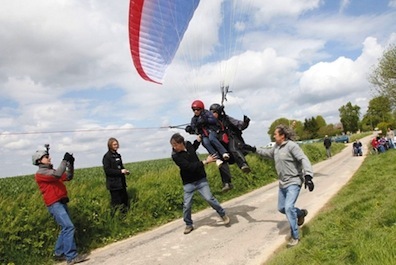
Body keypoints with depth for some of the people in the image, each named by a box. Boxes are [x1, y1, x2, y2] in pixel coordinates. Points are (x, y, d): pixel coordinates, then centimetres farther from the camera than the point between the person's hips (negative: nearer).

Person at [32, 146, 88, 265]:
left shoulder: (51, 171, 18)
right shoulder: (40, 173, -9)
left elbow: (68, 177, 15)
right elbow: (58, 174, -26)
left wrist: (71, 164, 2)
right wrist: (65, 160, -19)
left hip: (61, 203, 9)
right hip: (55, 204, -9)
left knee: (65, 228, 14)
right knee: (69, 227, -16)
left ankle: (58, 254, 24)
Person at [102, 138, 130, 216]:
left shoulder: (118, 155, 12)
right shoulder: (107, 156, -11)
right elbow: (107, 170, -17)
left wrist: (125, 171, 1)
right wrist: (120, 171, -20)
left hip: (121, 182, 7)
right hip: (114, 184, -7)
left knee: (125, 199, 10)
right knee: (116, 202, -3)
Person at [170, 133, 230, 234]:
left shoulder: (188, 144, -2)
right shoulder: (175, 156, -17)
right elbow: (189, 166, -26)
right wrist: (205, 161, -26)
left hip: (200, 179, 2)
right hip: (188, 183, -2)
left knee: (209, 198, -8)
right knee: (186, 205, 0)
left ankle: (223, 214, 12)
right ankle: (188, 225, 22)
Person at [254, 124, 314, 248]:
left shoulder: (291, 145, -19)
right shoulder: (276, 147, 6)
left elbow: (303, 159, -27)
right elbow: (268, 153, 25)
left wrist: (308, 176, -39)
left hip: (294, 182, -9)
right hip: (283, 183, 9)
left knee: (288, 207, -21)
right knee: (281, 208, 16)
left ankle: (295, 237, -5)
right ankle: (301, 213, 42)